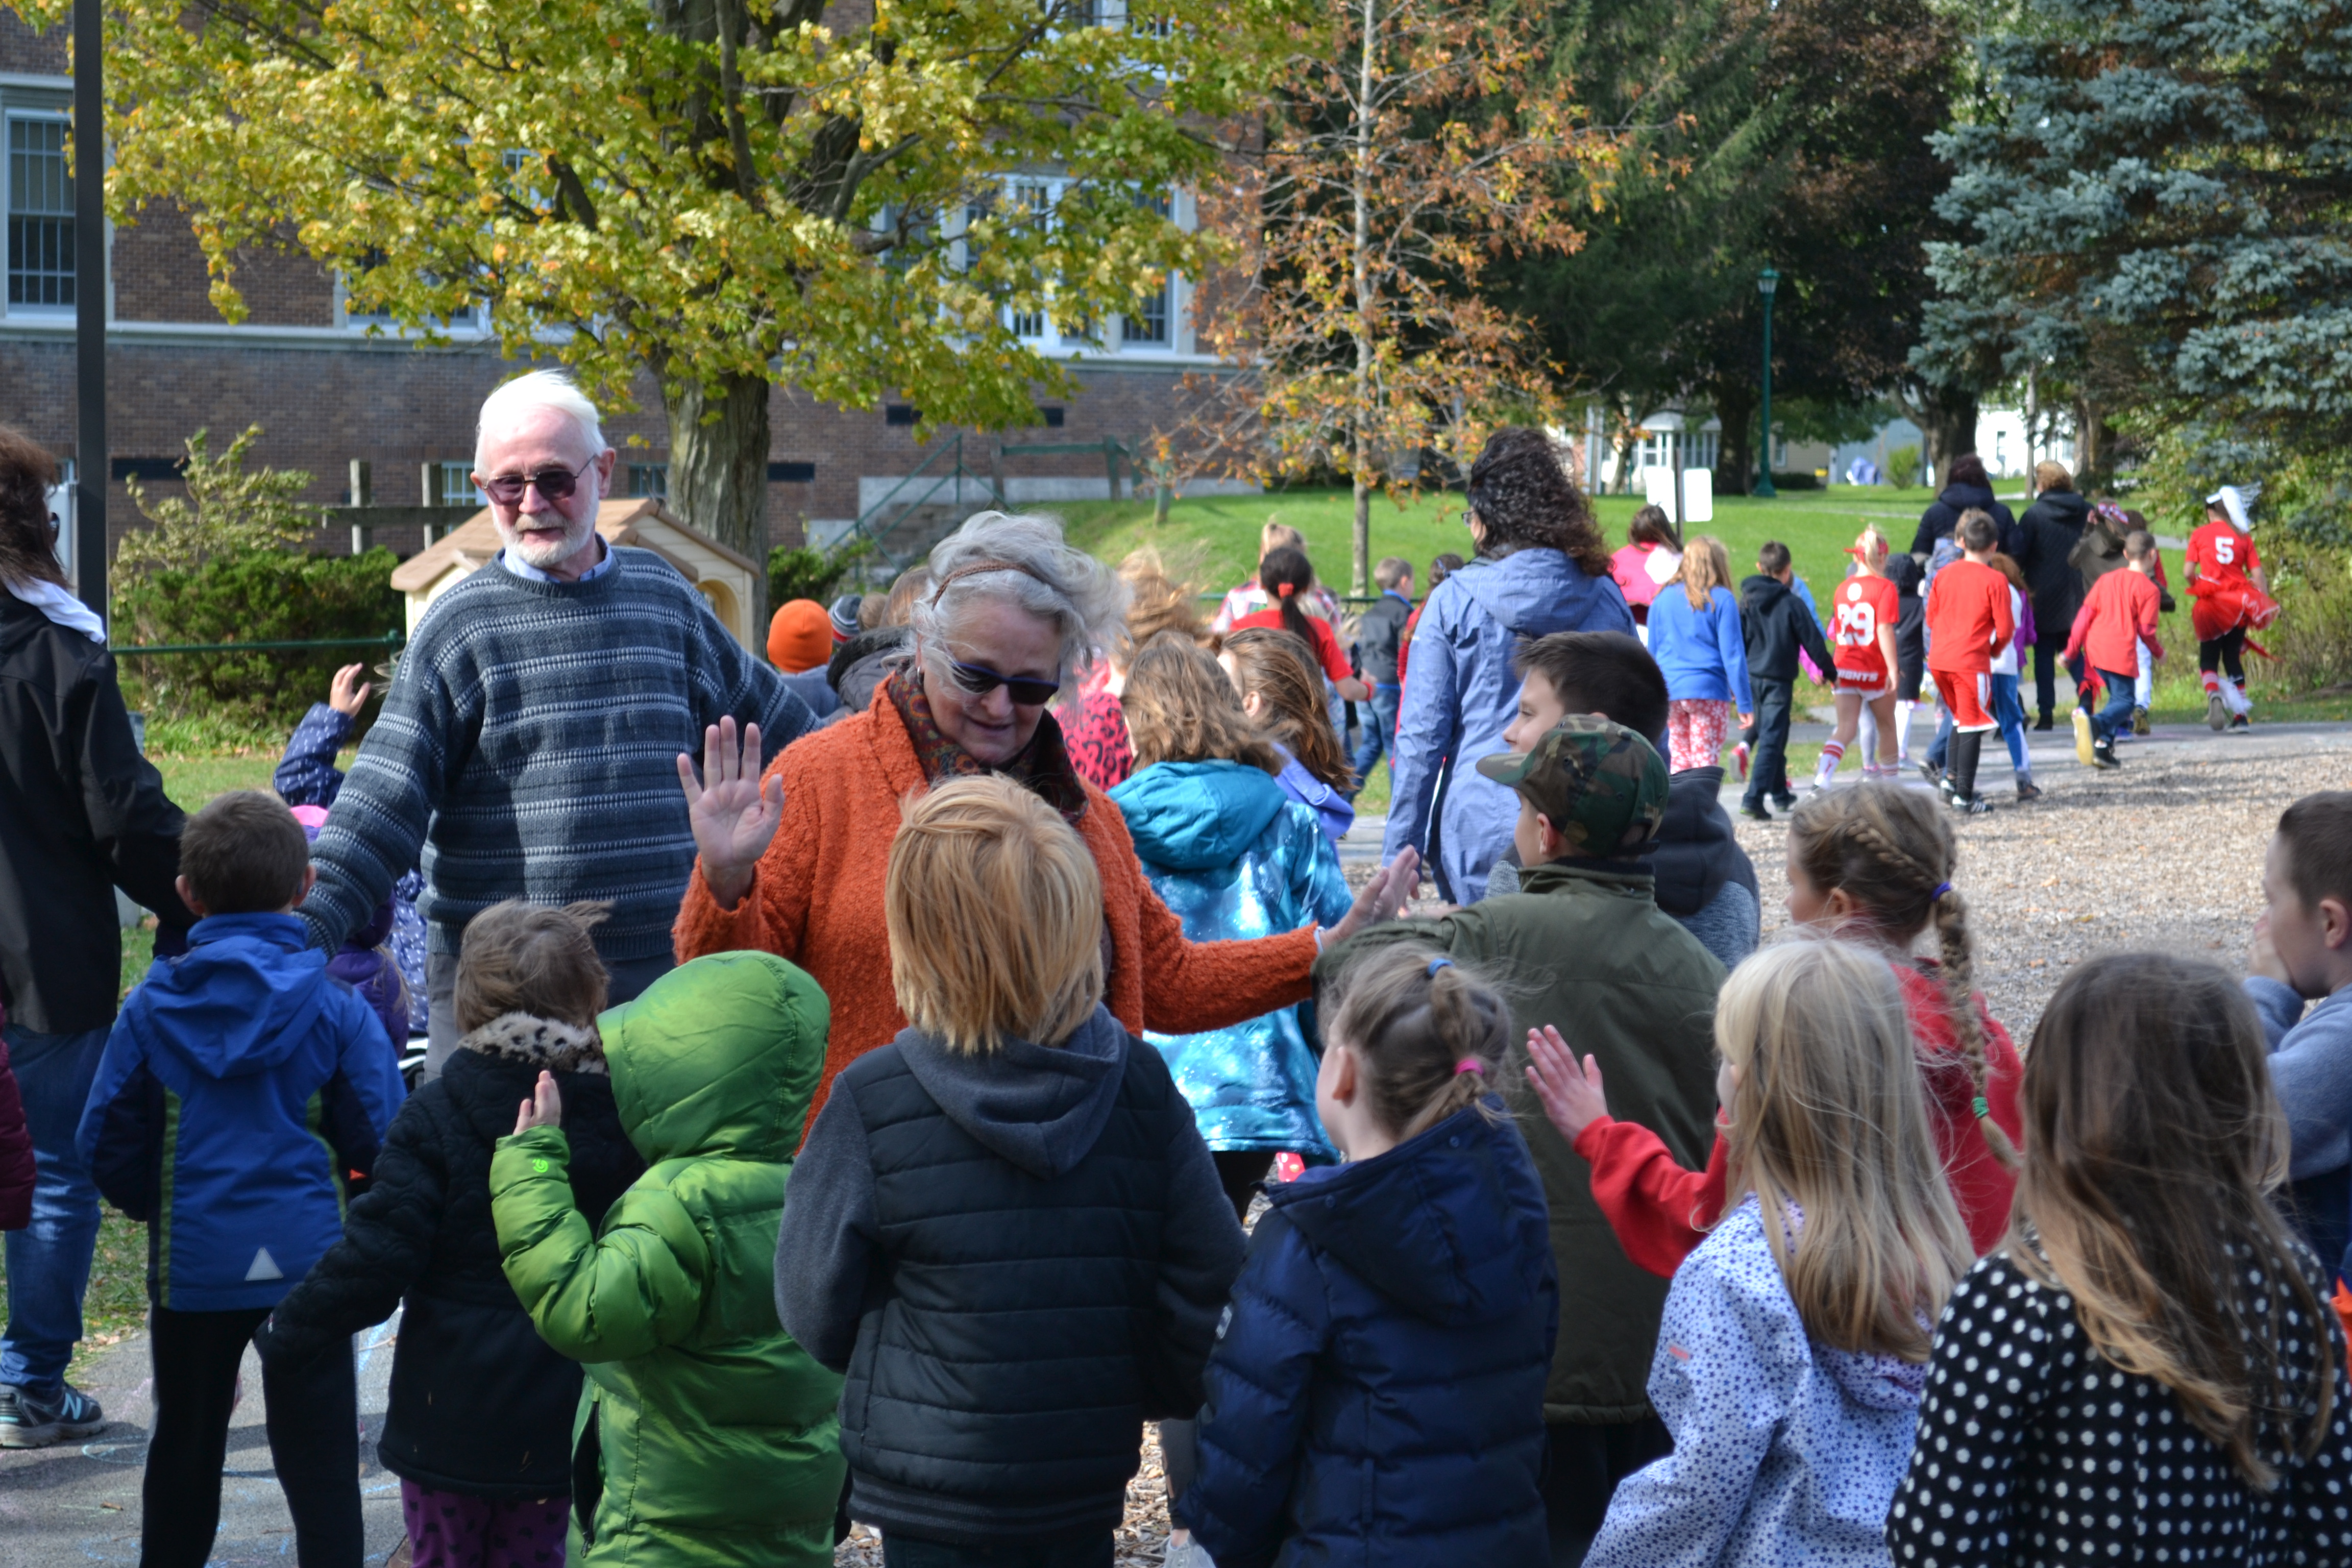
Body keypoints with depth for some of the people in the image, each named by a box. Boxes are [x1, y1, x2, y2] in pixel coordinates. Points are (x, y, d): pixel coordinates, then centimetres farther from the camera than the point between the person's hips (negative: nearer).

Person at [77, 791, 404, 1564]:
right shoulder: (336, 1012, -9)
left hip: (191, 1262, 2)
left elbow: (106, 1142, 2)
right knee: (318, 1458, 2)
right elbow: (382, 1144, -7)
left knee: (184, 1449, 18)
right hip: (306, 1259, -2)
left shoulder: (151, 1008, -3)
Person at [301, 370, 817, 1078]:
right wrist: (307, 927, -17)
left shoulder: (663, 595, 10)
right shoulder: (459, 625, -1)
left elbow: (769, 716, 24)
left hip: (659, 968, 3)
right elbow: (383, 801, -6)